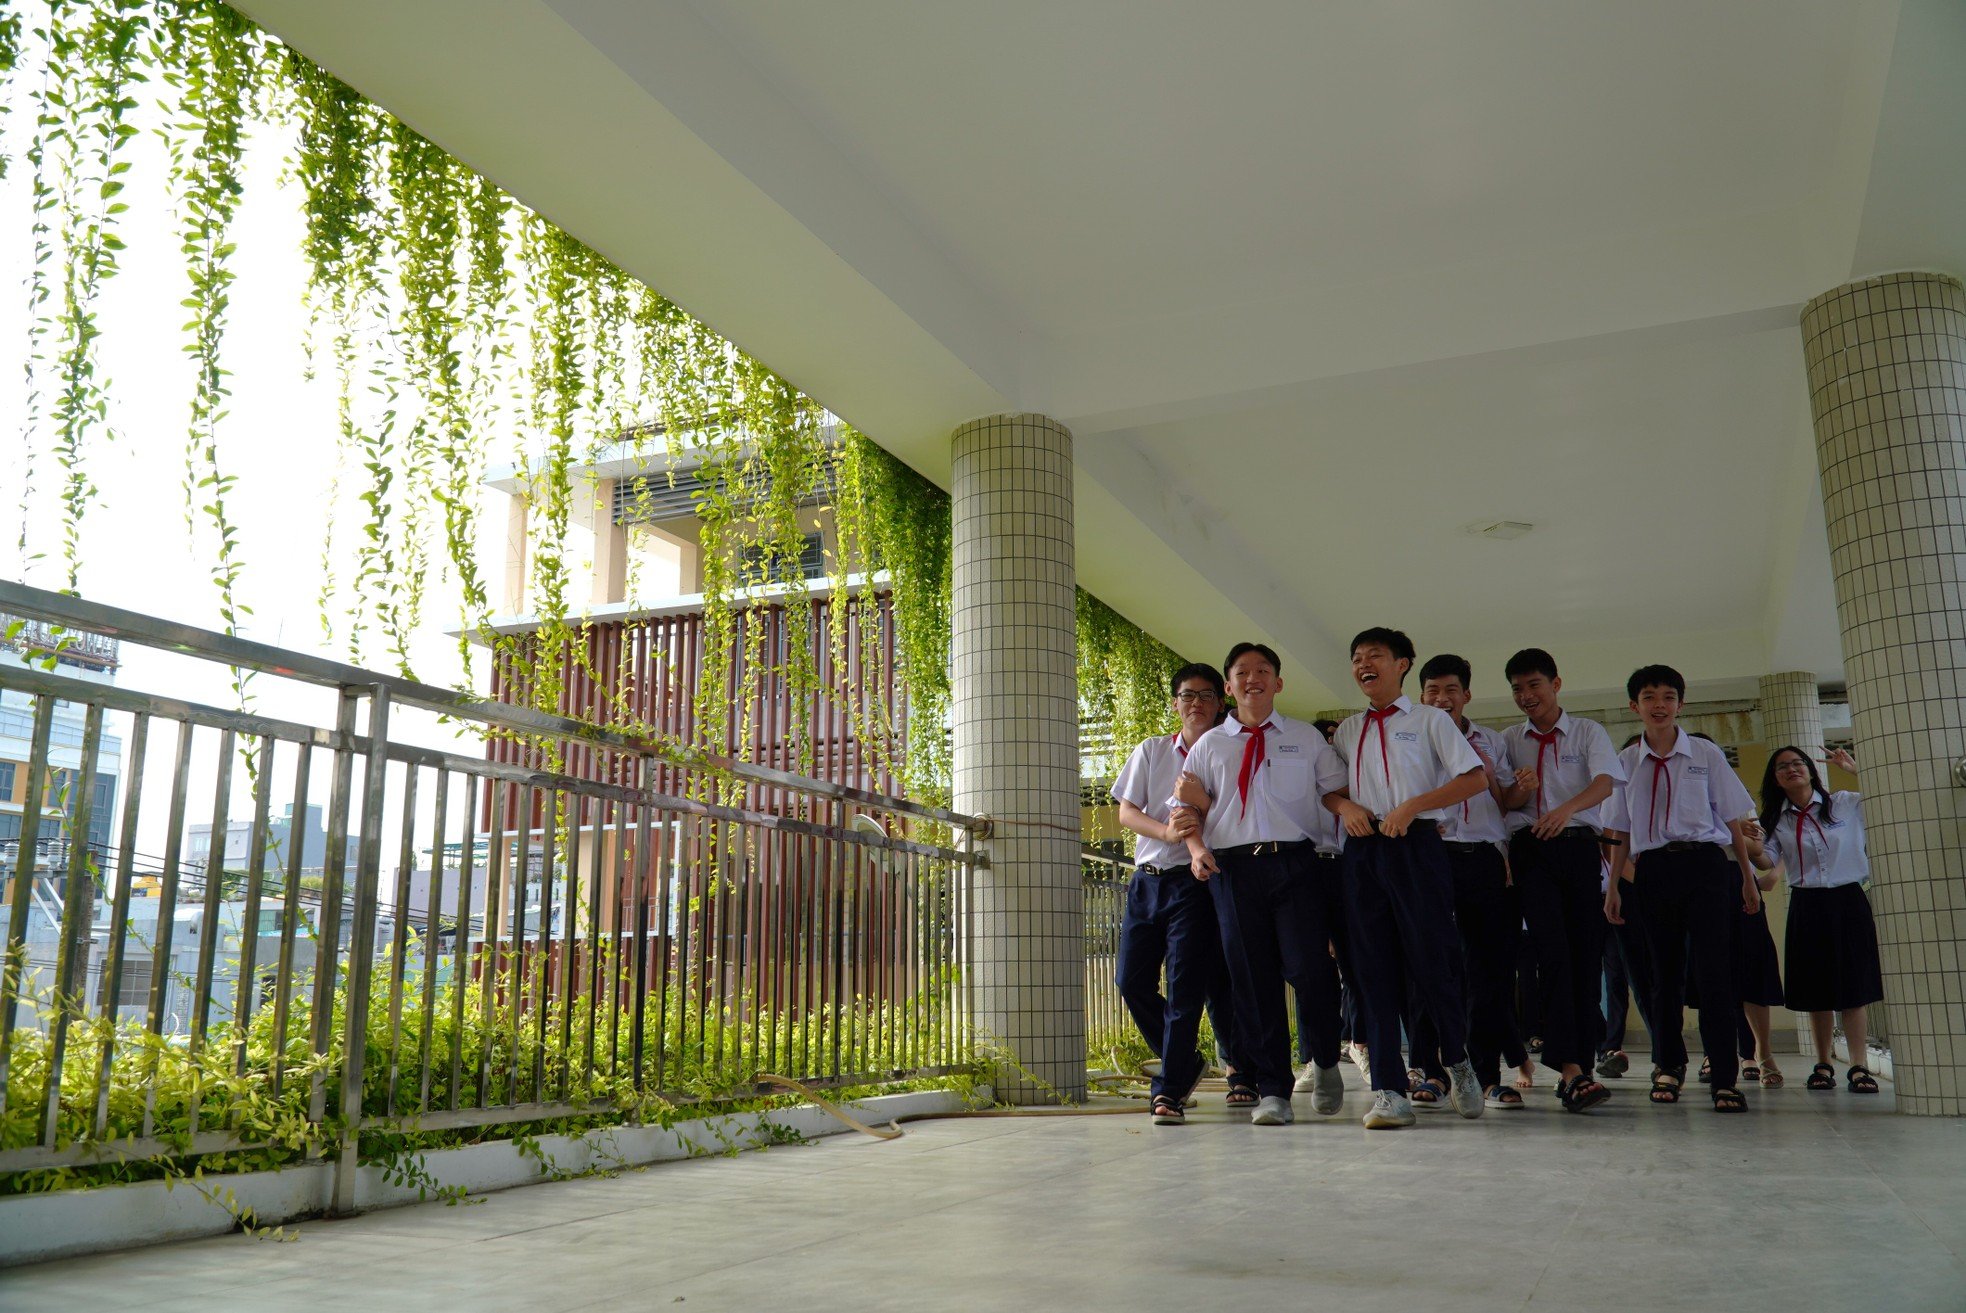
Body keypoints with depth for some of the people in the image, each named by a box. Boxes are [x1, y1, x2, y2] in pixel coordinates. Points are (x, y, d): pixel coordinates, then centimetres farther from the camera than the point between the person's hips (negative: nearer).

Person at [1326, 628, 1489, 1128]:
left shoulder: (1429, 720, 7)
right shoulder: (1348, 731, 19)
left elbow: (1476, 778, -1)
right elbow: (1329, 788, 23)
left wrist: (1411, 806, -11)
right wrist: (1345, 805, -1)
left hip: (1416, 844, -3)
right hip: (1362, 850, 4)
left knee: (1434, 957, -5)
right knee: (1374, 966, 0)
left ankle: (1456, 1061, 23)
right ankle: (1388, 1091, 1)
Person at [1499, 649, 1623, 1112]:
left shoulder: (1588, 731, 11)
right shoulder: (1509, 740, 16)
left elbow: (1604, 782, -7)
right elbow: (1503, 800, 10)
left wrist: (1567, 807, -27)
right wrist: (1521, 790, -14)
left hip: (1580, 847, 0)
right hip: (1531, 850, 0)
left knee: (1586, 954, -2)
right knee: (1553, 951, -15)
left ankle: (1577, 1067, 6)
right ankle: (1570, 1069, -22)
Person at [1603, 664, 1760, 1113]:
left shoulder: (1706, 753, 5)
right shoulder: (1627, 762, 8)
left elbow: (1731, 819, 8)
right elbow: (1623, 832, 12)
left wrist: (1747, 876, 6)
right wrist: (1614, 886, 9)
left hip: (1704, 863, -2)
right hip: (1653, 870, 2)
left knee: (1713, 970, -9)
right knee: (1665, 971, 10)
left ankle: (1725, 1080, -6)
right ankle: (1668, 1065, 24)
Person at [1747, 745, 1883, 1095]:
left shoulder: (1847, 804, 2)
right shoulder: (1776, 819, 5)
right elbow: (1768, 862, -2)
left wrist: (1856, 771, -9)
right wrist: (1753, 852, -23)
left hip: (1848, 900, -2)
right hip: (1806, 906, 2)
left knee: (1853, 987, -3)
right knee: (1816, 991, 7)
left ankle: (1859, 1067, -1)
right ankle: (1823, 1064, 17)